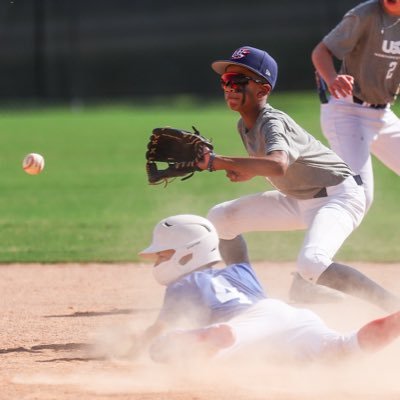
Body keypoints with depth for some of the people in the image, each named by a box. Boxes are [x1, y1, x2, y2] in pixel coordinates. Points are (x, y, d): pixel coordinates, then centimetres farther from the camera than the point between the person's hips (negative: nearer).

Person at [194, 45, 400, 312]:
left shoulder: (272, 123, -26)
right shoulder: (245, 125, 2)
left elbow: (278, 165, -48)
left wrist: (215, 161, -52)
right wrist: (246, 172, -5)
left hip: (339, 196, -10)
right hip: (301, 200, 10)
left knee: (311, 265, -36)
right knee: (220, 218, 7)